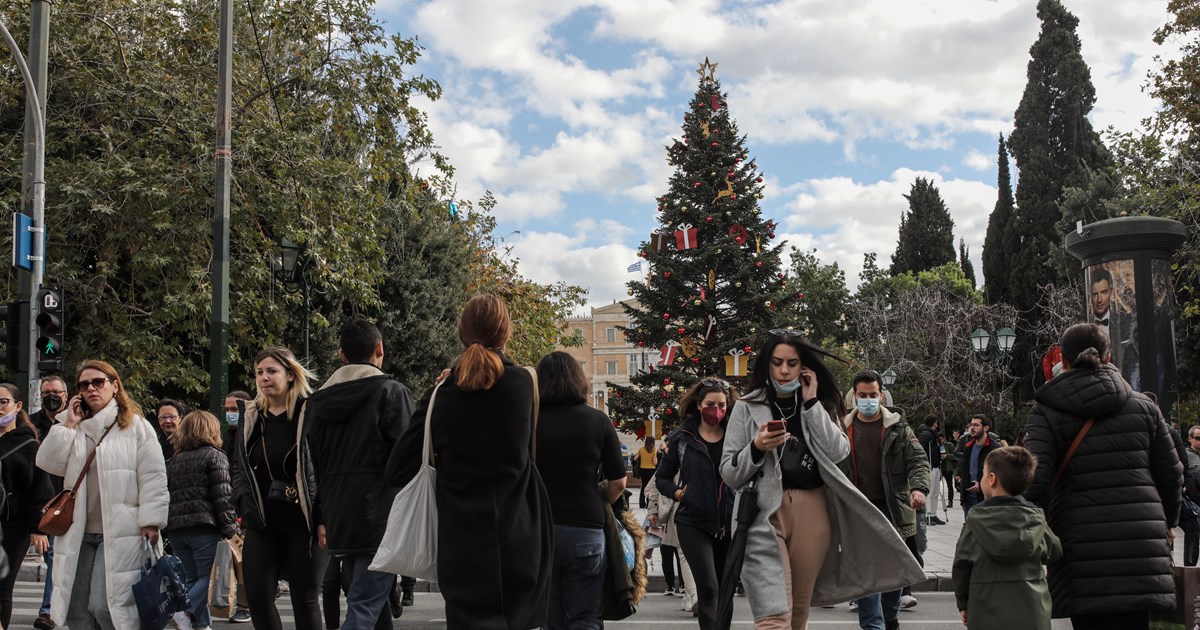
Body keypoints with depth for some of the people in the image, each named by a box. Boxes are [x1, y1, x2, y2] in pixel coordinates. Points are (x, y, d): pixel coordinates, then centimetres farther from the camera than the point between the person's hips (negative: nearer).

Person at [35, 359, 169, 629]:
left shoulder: (136, 426, 1)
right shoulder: (75, 429, 16)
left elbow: (152, 477, -4)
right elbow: (48, 463, 4)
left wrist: (150, 522, -11)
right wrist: (68, 424, 0)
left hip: (120, 534, -5)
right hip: (79, 533, 5)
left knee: (104, 606, -14)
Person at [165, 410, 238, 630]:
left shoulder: (172, 462, 18)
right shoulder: (214, 455, 0)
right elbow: (222, 495, -9)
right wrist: (229, 527, -9)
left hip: (176, 528, 6)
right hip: (204, 527, -6)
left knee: (192, 577, 11)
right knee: (208, 575, -3)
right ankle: (187, 609, -23)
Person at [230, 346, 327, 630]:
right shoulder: (250, 417, 10)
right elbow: (238, 467, 19)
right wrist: (243, 503, 6)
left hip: (304, 522, -5)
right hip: (262, 523, 5)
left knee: (304, 598, 2)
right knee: (257, 596, 0)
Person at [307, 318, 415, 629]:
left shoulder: (318, 401, 12)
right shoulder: (392, 392, -6)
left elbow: (313, 464, 14)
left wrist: (322, 518, 18)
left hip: (339, 521, 6)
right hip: (381, 520, -6)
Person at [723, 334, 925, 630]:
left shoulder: (819, 406, 15)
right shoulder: (748, 408, 5)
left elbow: (839, 451, -3)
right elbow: (729, 474, 3)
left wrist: (812, 403, -5)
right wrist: (757, 448, -15)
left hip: (813, 513, 3)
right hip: (765, 515, -3)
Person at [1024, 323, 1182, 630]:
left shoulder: (1048, 412, -1)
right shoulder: (1143, 407, 9)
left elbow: (1035, 481, -11)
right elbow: (1171, 474, 12)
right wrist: (1167, 521, 29)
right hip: (1142, 547, 3)